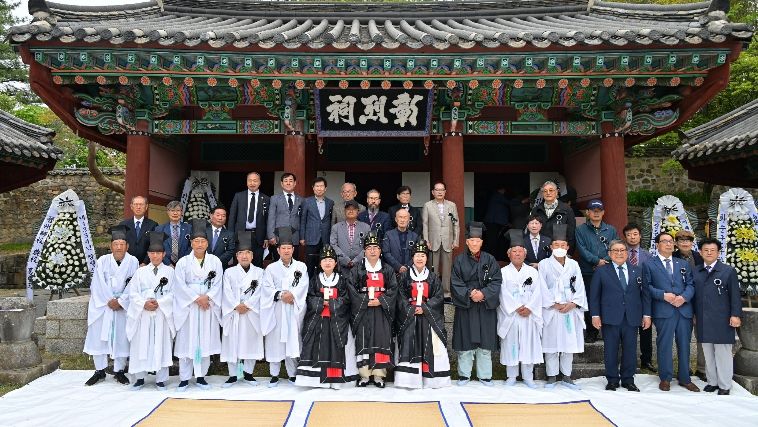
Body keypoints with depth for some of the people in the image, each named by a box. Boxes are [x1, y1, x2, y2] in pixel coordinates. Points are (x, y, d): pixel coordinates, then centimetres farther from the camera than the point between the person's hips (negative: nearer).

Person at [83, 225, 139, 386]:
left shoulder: (133, 262, -2)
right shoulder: (102, 261, 0)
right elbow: (99, 284, -5)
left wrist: (120, 302, -13)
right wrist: (110, 301, -14)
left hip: (124, 306, -1)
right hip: (102, 305, 1)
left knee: (121, 337, 1)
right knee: (98, 336, 1)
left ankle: (119, 371, 11)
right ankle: (100, 371, 12)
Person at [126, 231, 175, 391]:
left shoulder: (170, 271, 4)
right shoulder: (140, 272, 9)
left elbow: (173, 293, -3)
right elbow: (133, 293, 3)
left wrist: (159, 303, -15)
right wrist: (144, 304, -13)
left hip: (163, 314, -1)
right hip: (142, 314, 2)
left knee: (161, 345, 1)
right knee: (140, 345, 4)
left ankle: (160, 380, 10)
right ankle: (140, 378, 18)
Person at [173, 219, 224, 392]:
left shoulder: (215, 261, 5)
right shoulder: (183, 262, 2)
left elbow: (217, 283, 0)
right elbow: (180, 285, -5)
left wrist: (207, 297, -14)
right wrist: (196, 298, -12)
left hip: (208, 307, 1)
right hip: (188, 307, -1)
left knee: (205, 341, 4)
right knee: (187, 341, 1)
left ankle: (201, 377, 15)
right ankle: (184, 379, 10)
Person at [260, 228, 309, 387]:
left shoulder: (301, 267, 10)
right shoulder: (271, 268, 9)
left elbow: (303, 286, -3)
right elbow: (267, 288, -3)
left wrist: (292, 295, -19)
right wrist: (280, 295, -17)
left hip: (294, 310, 0)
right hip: (275, 311, 0)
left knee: (293, 340, 2)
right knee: (275, 341, 1)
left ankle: (293, 373, 12)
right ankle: (274, 375, 12)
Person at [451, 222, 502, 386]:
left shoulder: (490, 260, 5)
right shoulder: (460, 260, 2)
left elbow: (496, 281, -2)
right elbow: (455, 283, -2)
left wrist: (483, 293, -16)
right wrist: (469, 294, -15)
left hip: (486, 307, 1)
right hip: (465, 307, -1)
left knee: (485, 342, 5)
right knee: (465, 343, 3)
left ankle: (485, 375, 16)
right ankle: (464, 374, 15)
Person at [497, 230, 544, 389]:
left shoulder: (533, 272, 7)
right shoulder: (503, 272, 1)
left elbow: (537, 293, -1)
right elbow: (504, 294, -7)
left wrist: (529, 308, -13)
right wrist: (516, 308, -14)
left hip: (529, 315, 2)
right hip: (509, 315, -1)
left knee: (528, 344, 5)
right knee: (510, 344, 4)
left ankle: (528, 376, 17)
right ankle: (511, 376, 16)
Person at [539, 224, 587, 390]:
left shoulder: (573, 265, 8)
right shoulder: (544, 264, -1)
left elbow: (580, 287, 4)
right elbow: (542, 289, -5)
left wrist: (572, 304, -10)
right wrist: (555, 304, -10)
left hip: (570, 310, 3)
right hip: (551, 311, -2)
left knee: (569, 343, 7)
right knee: (551, 343, 1)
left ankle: (566, 376, 18)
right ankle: (552, 376, 12)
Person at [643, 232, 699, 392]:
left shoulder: (683, 264, 17)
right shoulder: (649, 265, 5)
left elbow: (690, 284, 8)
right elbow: (647, 286, -3)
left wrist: (684, 297, -10)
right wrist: (663, 295, -16)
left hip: (684, 309, 4)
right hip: (663, 311, -3)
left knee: (684, 345, 9)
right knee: (664, 345, 1)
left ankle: (684, 379, 22)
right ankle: (665, 378, 14)